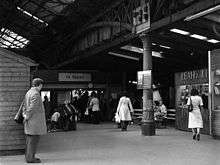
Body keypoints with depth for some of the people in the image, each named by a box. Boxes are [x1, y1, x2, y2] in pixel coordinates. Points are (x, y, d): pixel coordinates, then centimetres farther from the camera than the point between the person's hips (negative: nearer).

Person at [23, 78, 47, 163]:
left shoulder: (28, 93, 14)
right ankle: (30, 158, 0)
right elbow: (32, 108, -21)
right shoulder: (36, 94, -17)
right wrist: (27, 117, -12)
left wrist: (24, 115, 8)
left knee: (30, 139, 14)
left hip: (30, 121, 10)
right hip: (35, 120, -10)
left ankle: (28, 156, 20)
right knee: (33, 139, -4)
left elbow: (25, 107, 17)